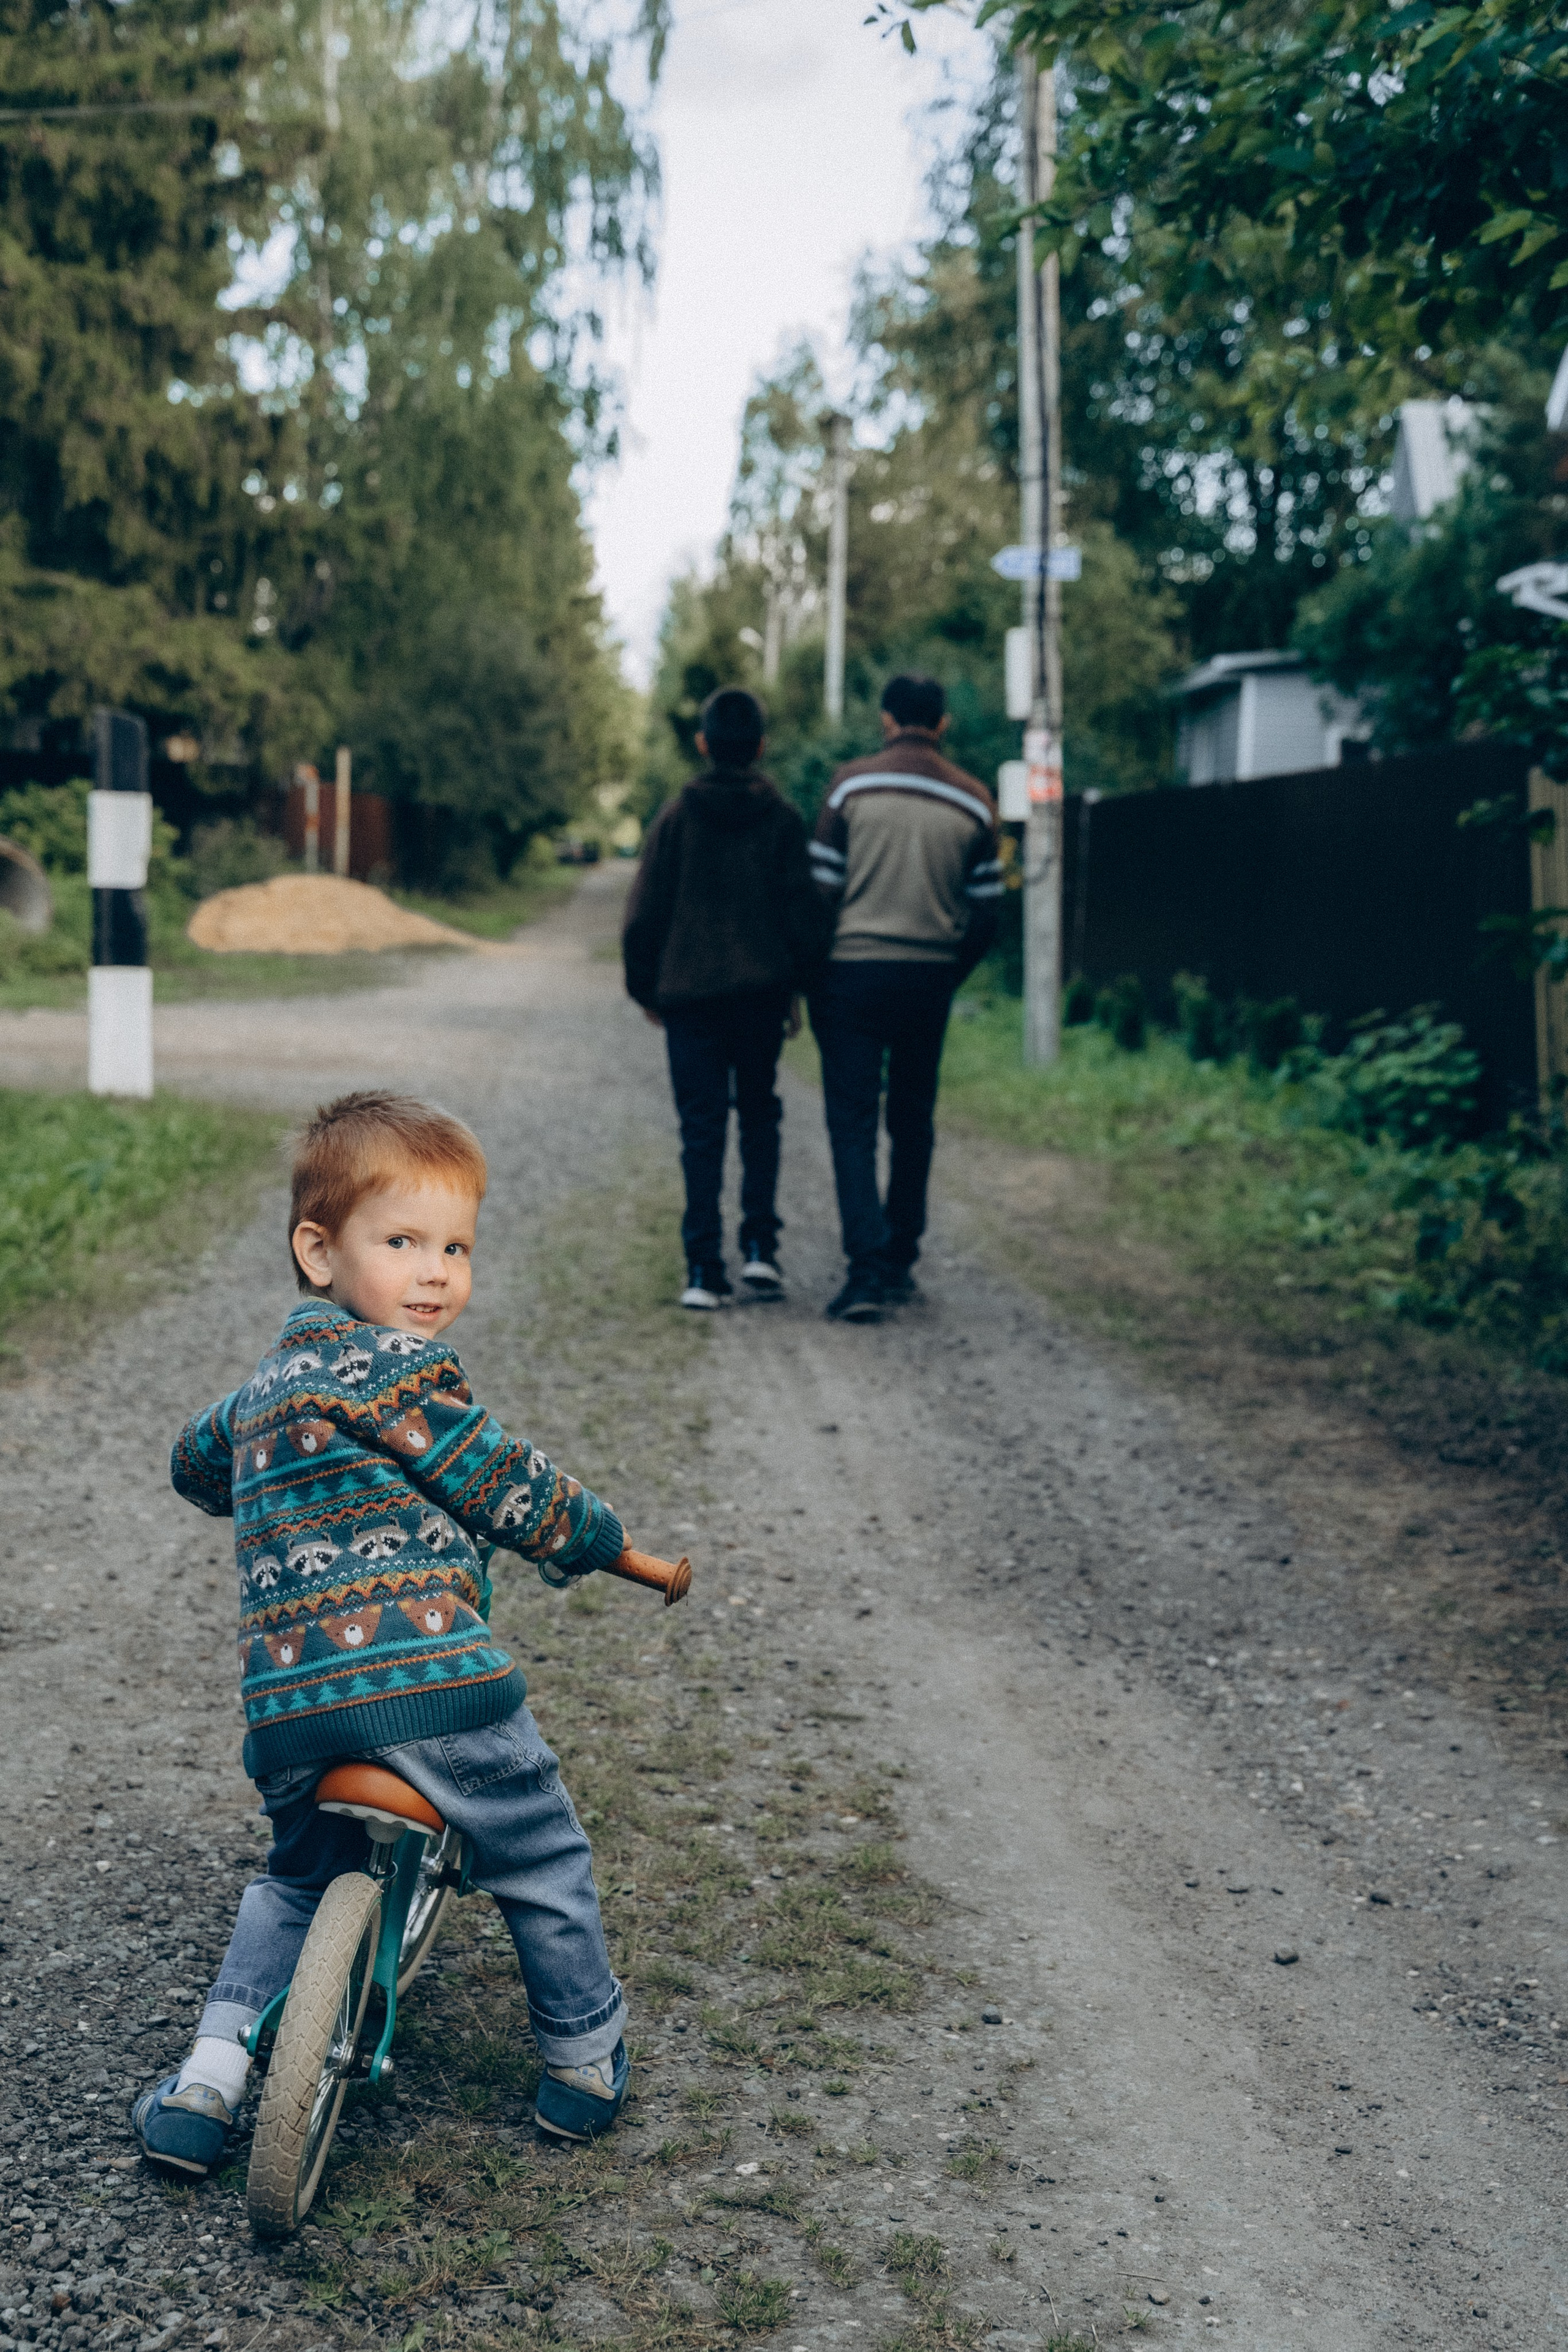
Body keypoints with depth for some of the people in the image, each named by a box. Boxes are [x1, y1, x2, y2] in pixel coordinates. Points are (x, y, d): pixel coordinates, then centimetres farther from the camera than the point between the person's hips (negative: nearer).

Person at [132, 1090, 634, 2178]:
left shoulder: (262, 1386, 19)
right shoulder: (397, 1366, -7)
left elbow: (195, 1462, 39)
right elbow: (511, 1492, -7)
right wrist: (597, 1536, 10)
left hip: (286, 1708, 7)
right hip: (430, 1683, -7)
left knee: (299, 1876, 30)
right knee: (545, 1864, 16)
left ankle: (209, 2077, 21)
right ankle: (585, 2058, 28)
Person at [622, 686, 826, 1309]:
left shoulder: (676, 817, -1)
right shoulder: (783, 819, 1)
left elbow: (644, 913, 0)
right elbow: (803, 910, 1)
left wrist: (645, 989, 12)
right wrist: (797, 988, 12)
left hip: (689, 994, -1)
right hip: (762, 993, 1)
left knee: (702, 1129, 3)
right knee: (759, 1115, 17)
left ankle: (704, 1270, -2)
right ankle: (759, 1248, 6)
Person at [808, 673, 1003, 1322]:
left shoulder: (852, 784, -4)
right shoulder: (974, 800, 4)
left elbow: (821, 889, -5)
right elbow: (985, 912, 6)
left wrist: (808, 977, 5)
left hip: (854, 975, -3)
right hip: (930, 977, 3)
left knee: (853, 1123, -1)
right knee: (913, 1122, 15)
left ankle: (867, 1269, -13)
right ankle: (900, 1262, 22)